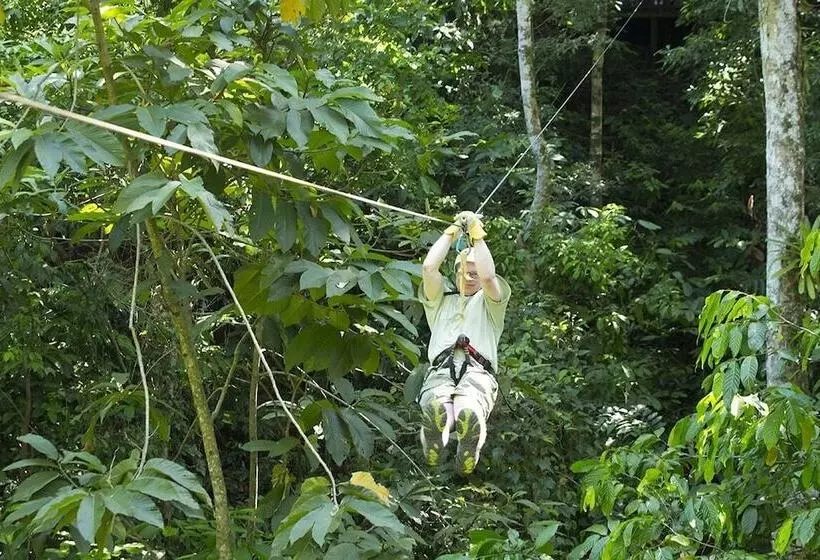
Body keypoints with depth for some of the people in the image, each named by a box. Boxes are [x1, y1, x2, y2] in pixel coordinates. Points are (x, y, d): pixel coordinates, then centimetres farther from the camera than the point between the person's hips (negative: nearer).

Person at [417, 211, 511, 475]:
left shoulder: (489, 302, 32)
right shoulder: (441, 301, 38)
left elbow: (488, 276, 8)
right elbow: (429, 269, 19)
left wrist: (476, 235, 17)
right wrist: (453, 231, 25)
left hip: (478, 372, -1)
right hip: (440, 371, 1)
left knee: (469, 414, -43)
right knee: (435, 410, -43)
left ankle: (466, 463, -28)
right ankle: (432, 462, -30)